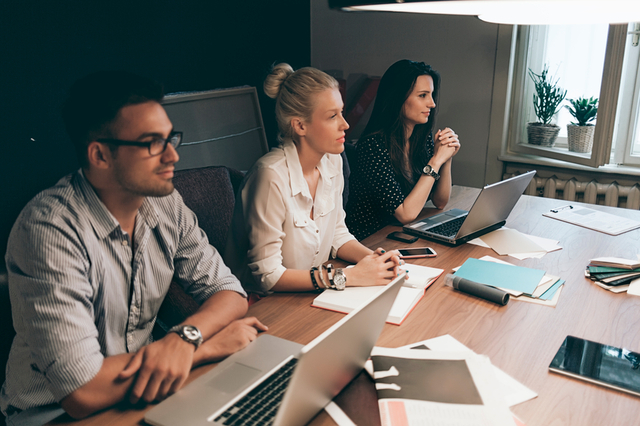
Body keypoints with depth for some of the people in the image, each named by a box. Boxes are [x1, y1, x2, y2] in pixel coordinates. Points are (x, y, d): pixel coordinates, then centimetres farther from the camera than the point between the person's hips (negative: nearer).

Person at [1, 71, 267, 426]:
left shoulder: (166, 204, -4)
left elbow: (230, 293, 0)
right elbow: (82, 391, -26)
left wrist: (185, 337, -21)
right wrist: (208, 345, -18)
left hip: (142, 393, 6)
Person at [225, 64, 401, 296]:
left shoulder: (332, 162, -1)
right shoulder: (272, 176, -24)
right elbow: (266, 275, -22)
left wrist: (373, 258, -8)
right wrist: (348, 276, -22)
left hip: (309, 295, 6)